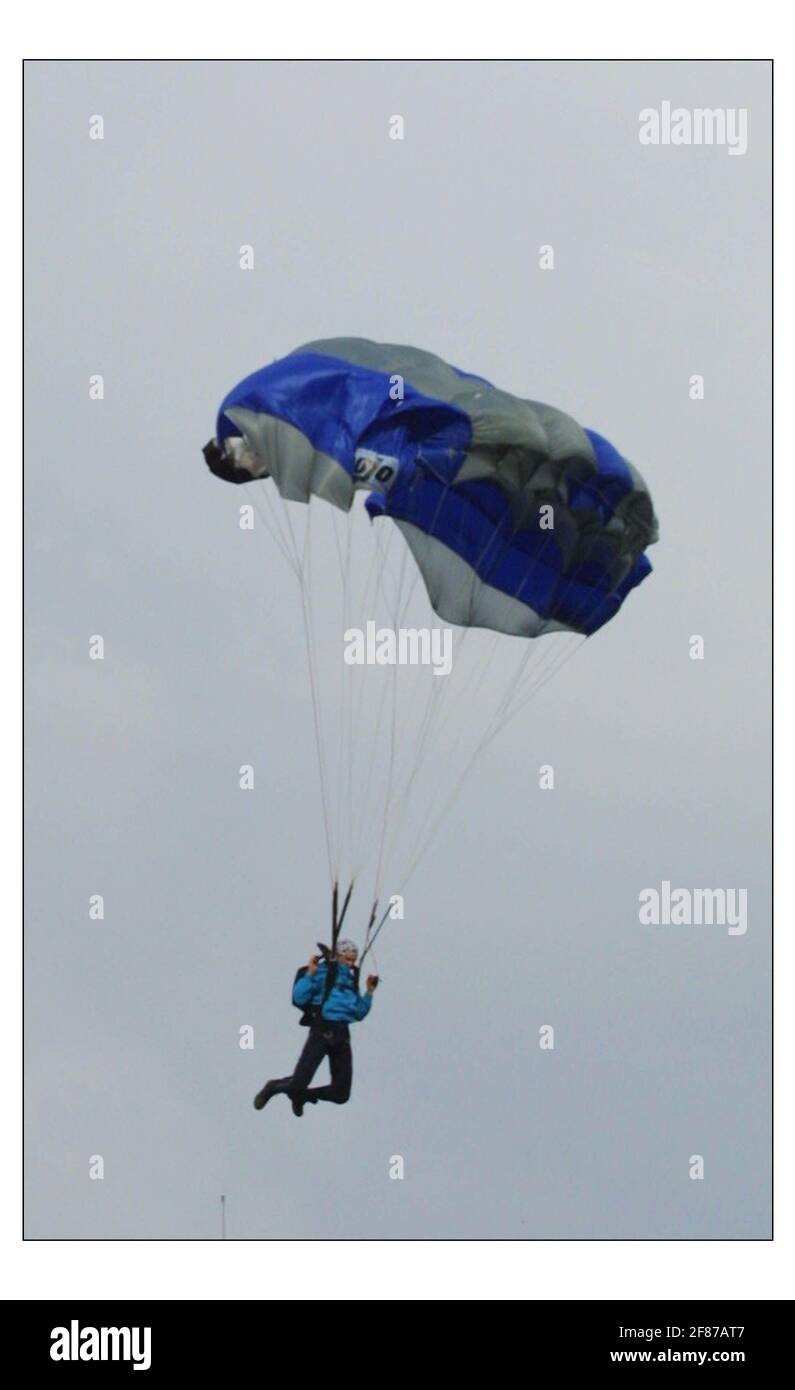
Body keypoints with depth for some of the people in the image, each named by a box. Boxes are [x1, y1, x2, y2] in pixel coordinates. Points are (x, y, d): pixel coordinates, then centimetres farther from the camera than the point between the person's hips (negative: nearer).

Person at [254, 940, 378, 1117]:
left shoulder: (351, 980, 20)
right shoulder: (323, 972, 1)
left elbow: (359, 1014, 23)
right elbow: (299, 998, -8)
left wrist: (369, 992, 14)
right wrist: (310, 973, -14)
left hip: (342, 1036, 6)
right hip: (322, 1031, -6)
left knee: (341, 1095, 0)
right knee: (298, 1083, -15)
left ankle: (301, 1095, 25)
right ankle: (272, 1088, 19)